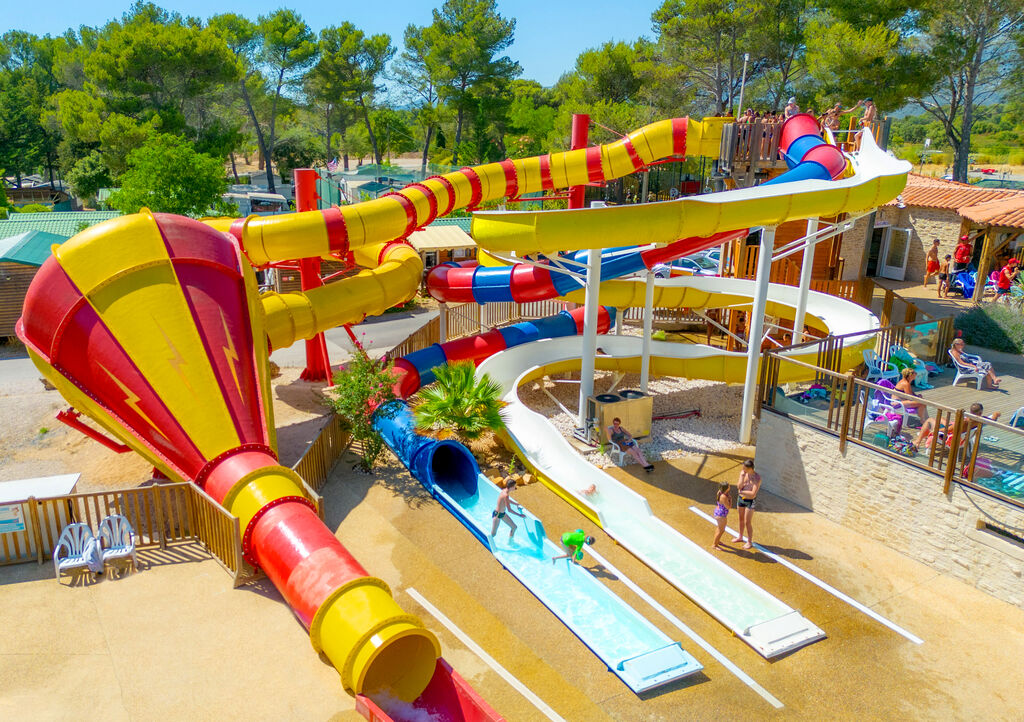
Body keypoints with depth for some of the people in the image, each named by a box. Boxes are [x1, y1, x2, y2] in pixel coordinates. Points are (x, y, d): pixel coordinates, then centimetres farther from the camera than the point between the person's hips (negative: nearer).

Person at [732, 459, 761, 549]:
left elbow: (753, 494, -27)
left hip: (750, 501, -5)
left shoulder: (757, 478, -24)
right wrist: (742, 477, -26)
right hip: (741, 499, 5)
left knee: (748, 522, 1)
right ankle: (740, 537, 40)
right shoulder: (742, 472, -9)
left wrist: (741, 492, -20)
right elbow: (739, 487, -13)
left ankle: (750, 542, 17)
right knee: (741, 519, 21)